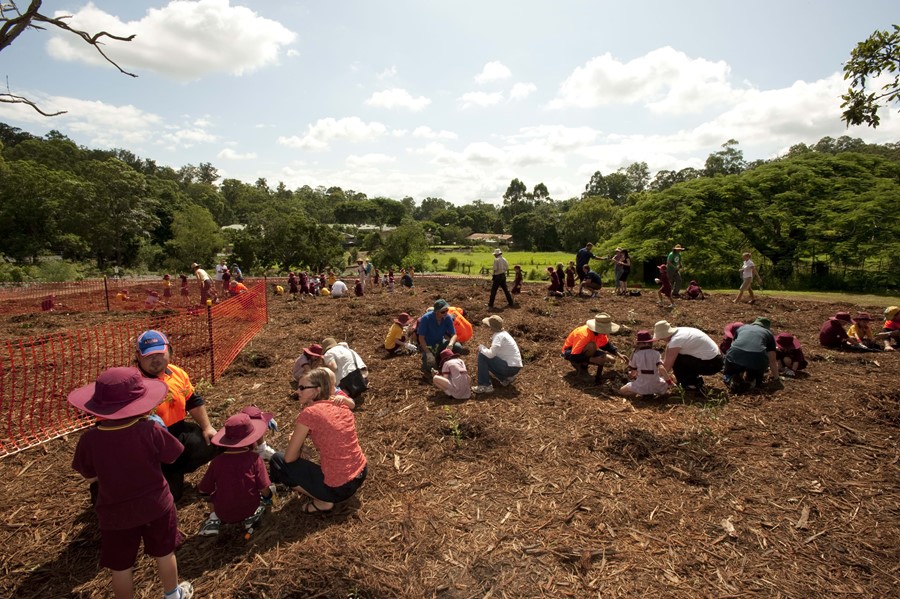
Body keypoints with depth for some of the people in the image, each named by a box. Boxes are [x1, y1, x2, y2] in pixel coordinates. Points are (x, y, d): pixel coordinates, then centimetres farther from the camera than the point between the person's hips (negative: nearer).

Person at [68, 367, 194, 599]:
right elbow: (172, 456, -8)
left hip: (115, 513, 0)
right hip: (156, 506, 0)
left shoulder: (90, 439, -20)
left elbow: (90, 477, -5)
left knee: (121, 566, 21)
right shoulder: (150, 431, -24)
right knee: (164, 553, 23)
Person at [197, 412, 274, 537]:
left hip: (223, 513, 2)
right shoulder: (254, 458, -15)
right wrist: (267, 497, 12)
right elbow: (264, 489, -11)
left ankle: (214, 519, 6)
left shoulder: (218, 460, -9)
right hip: (249, 509, -2)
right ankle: (253, 515, 1)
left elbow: (203, 490, 1)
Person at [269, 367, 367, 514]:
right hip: (362, 474, 7)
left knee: (277, 461, 6)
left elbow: (289, 458, -8)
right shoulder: (340, 403, 2)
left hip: (339, 488, -7)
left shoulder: (309, 413, -15)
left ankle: (323, 501, 4)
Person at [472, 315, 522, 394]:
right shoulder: (502, 333, 12)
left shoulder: (499, 336, -16)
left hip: (511, 368, -10)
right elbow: (493, 353, 20)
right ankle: (506, 378, 13)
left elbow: (491, 354, -28)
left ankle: (485, 386, -11)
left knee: (482, 356, -13)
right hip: (514, 367, 10)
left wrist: (481, 348, -8)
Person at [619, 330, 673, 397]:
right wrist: (669, 381, -9)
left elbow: (632, 373, 0)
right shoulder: (656, 353, -6)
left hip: (641, 387, -3)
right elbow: (661, 368, -19)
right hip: (656, 386, 3)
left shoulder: (636, 355, -4)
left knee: (621, 391, 14)